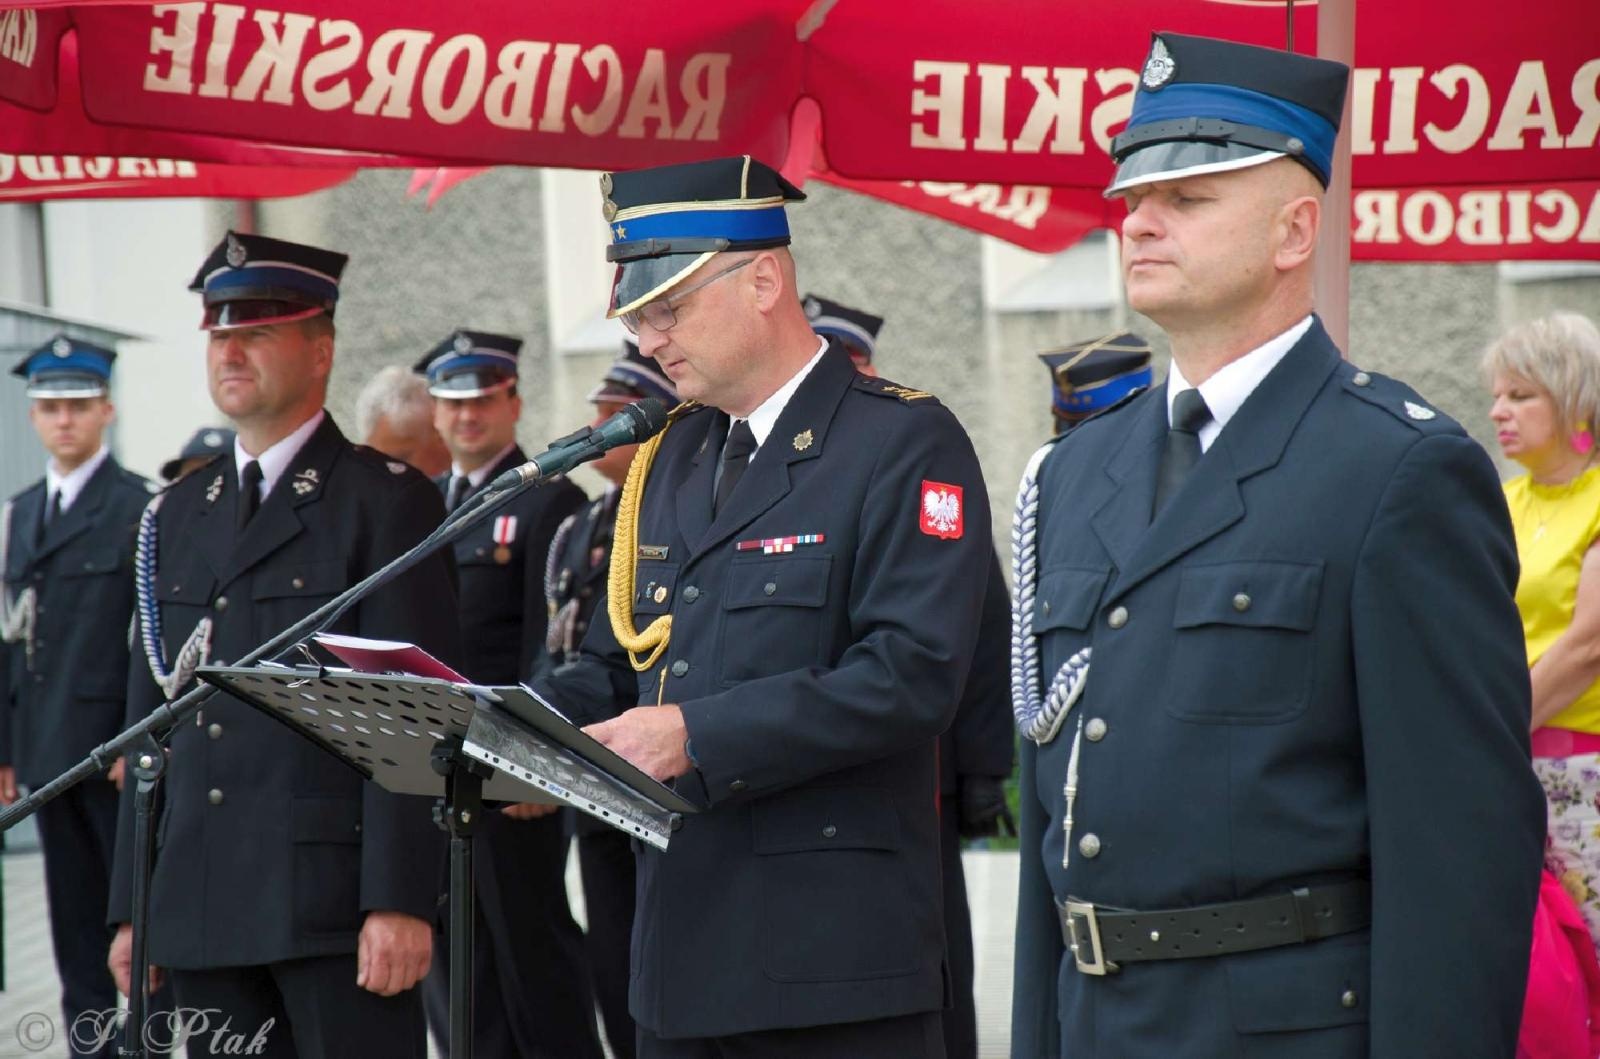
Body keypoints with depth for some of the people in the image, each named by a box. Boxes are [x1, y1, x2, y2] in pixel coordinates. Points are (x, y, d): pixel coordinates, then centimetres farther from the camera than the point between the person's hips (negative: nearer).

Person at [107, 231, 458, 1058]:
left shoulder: (386, 500, -1)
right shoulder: (176, 515, 17)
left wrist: (399, 899, -16)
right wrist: (131, 906, 12)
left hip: (336, 897, -6)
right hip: (201, 910, 6)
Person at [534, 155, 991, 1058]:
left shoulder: (907, 446, -7)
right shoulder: (672, 458, 18)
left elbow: (915, 676, -18)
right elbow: (621, 662, 21)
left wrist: (698, 734, -22)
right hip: (684, 948, 7)